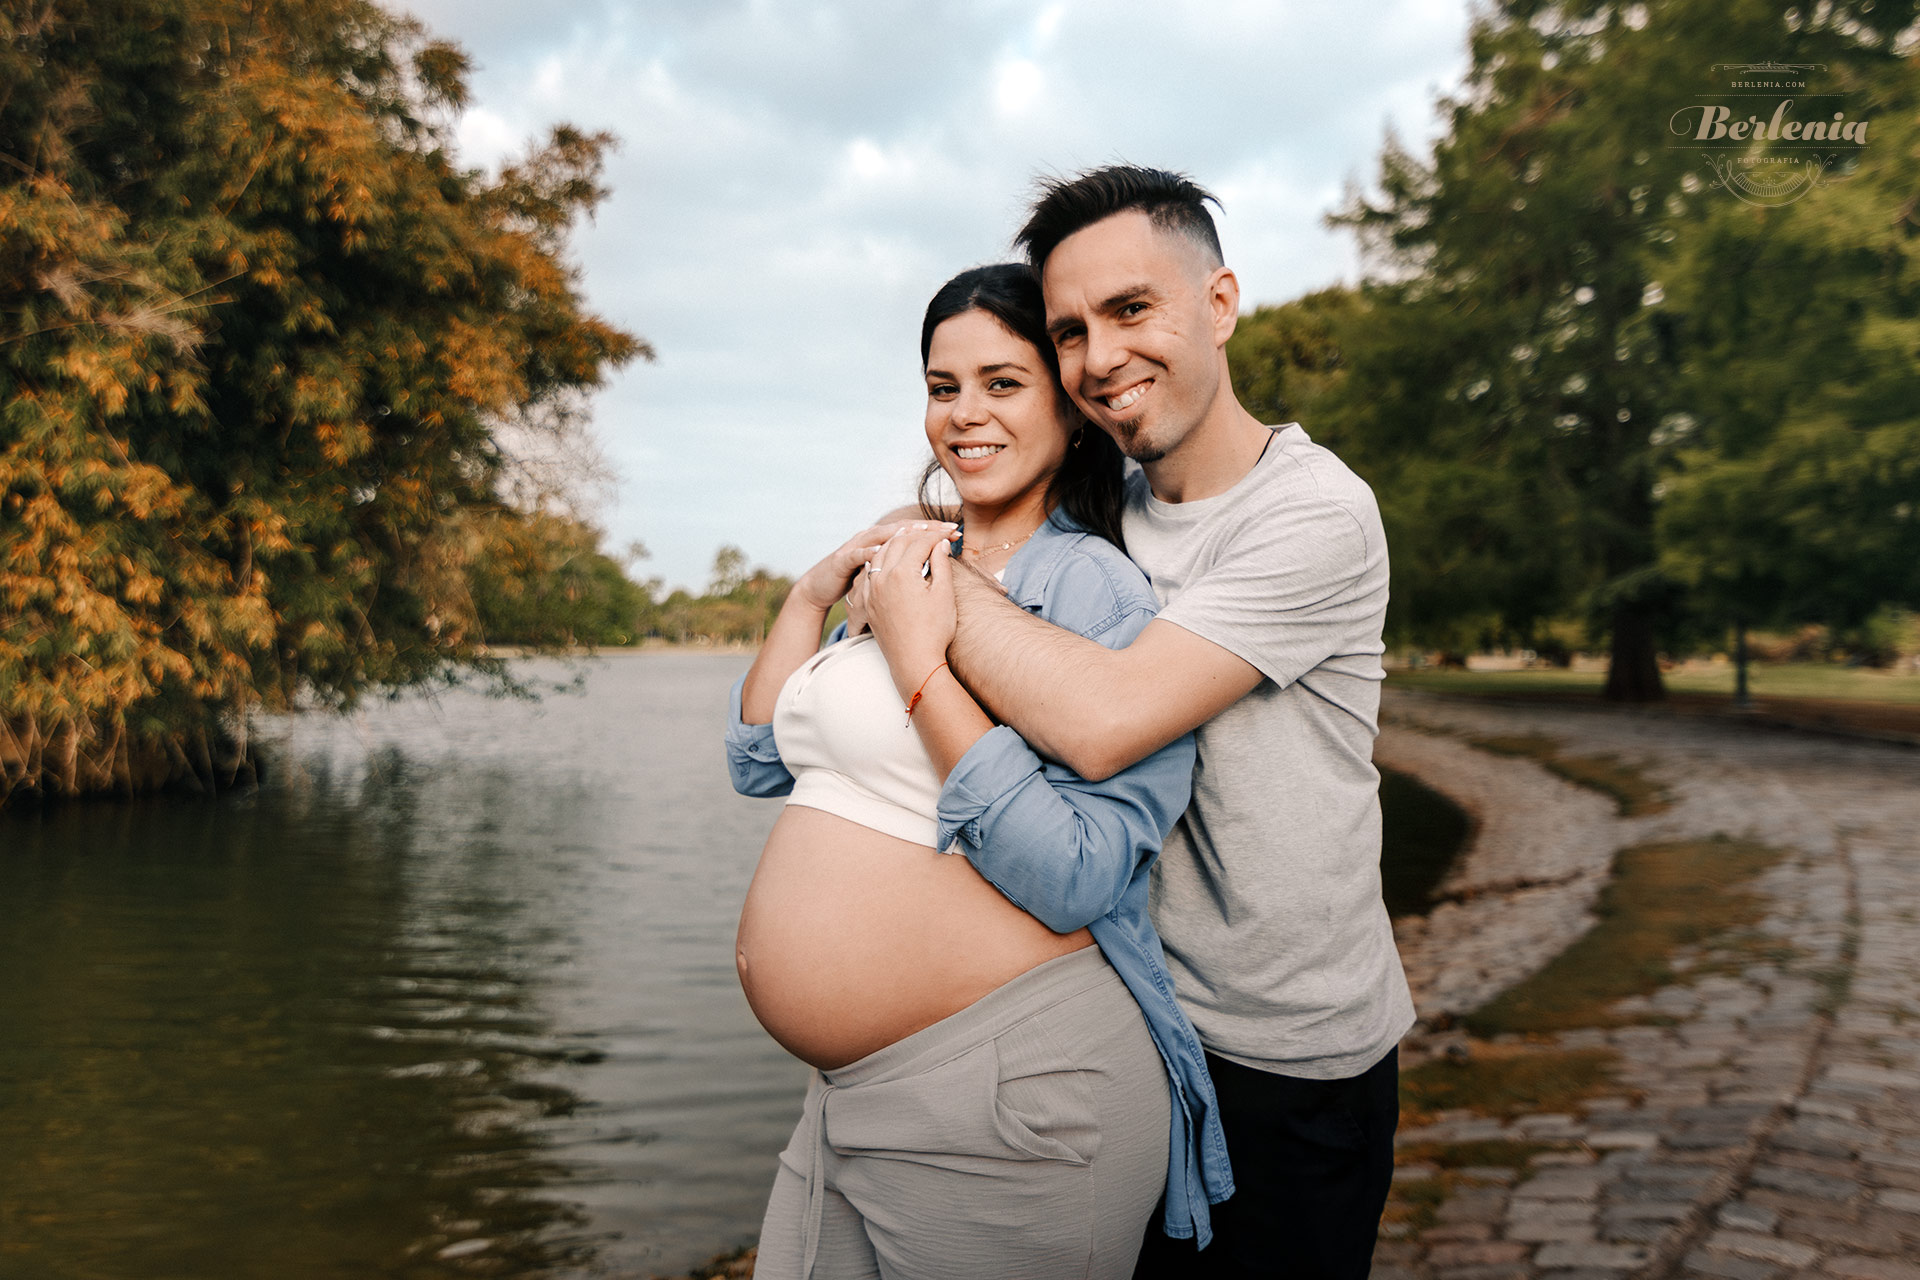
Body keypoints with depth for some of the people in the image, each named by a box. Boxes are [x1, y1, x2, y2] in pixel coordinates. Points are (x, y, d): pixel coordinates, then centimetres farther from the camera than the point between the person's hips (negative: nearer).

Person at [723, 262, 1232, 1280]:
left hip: (1011, 1092, -7)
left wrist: (918, 662, -23)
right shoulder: (907, 567, 9)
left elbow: (1073, 881, -25)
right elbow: (760, 766, 11)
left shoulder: (1098, 589, -14)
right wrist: (813, 592, 0)